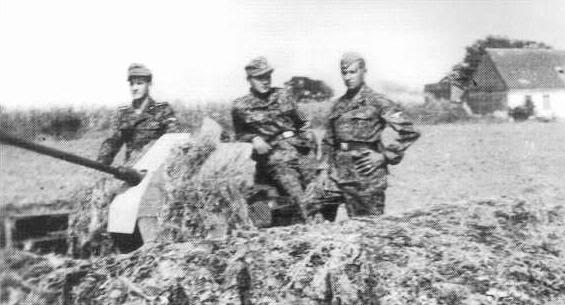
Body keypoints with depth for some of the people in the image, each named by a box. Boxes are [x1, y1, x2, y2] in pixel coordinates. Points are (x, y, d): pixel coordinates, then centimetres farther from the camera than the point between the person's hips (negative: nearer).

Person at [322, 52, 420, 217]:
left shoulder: (376, 101, -6)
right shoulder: (338, 105, 12)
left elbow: (409, 132, -10)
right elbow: (328, 142, 22)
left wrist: (385, 156, -10)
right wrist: (330, 167, 11)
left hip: (368, 175, -5)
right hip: (344, 177, 5)